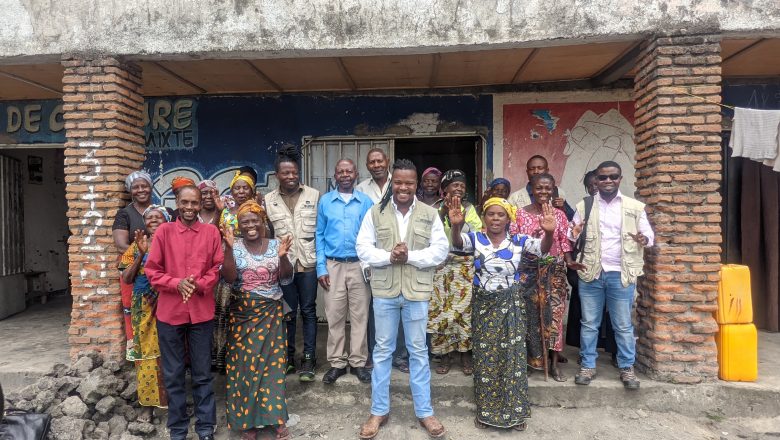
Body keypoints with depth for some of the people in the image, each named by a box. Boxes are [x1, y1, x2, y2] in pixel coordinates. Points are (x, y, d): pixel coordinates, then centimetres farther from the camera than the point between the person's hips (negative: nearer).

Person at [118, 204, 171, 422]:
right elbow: (126, 279, 0)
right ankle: (147, 403, 15)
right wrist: (141, 254, -11)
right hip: (144, 309, 2)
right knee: (146, 354, 3)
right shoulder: (136, 246, 7)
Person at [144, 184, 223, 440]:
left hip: (202, 311, 0)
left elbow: (218, 268, 1)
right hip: (169, 311, 0)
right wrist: (176, 284, -16)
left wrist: (198, 285, -16)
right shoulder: (163, 231, 1)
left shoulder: (211, 232, 2)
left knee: (202, 373, 9)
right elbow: (152, 271, 0)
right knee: (173, 375, 11)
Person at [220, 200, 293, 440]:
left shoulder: (275, 245, 0)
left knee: (272, 362, 5)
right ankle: (247, 419, 20)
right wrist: (229, 247, -22)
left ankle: (276, 416, 18)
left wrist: (282, 256, -21)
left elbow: (286, 279, -3)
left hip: (271, 313, 1)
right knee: (244, 364, 5)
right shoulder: (235, 247, -3)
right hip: (243, 314, 0)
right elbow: (228, 278, -13)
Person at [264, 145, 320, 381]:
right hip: (283, 263, 1)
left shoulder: (314, 195, 2)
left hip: (308, 262, -1)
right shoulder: (268, 200, 6)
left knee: (308, 311, 6)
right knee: (288, 312, 11)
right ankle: (288, 356, 26)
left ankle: (308, 358, 16)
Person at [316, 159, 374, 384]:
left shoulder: (366, 201, 3)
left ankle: (358, 362, 18)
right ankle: (337, 363, 17)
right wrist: (321, 267, -3)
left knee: (359, 315, 6)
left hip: (359, 265, 0)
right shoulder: (325, 201, 5)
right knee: (334, 315, 5)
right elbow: (320, 235, 4)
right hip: (333, 265, 0)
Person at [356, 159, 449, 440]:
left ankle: (424, 411, 25)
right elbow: (363, 248, -3)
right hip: (384, 290, 1)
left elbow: (440, 250, -5)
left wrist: (410, 256, -17)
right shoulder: (375, 212, 2)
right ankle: (379, 411, 25)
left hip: (417, 291, 0)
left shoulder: (430, 214, 1)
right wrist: (388, 256, -19)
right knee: (382, 350, 11)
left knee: (418, 351, 11)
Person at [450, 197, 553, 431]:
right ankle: (485, 411, 26)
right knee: (486, 358, 10)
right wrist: (456, 226, -46)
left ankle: (515, 412, 24)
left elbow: (543, 248, -16)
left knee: (512, 357, 8)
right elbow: (458, 242, -24)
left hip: (511, 306, 0)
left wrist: (549, 233, -38)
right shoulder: (476, 238, -5)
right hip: (484, 305, 0)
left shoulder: (518, 240, -3)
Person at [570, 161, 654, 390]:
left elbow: (649, 233, 7)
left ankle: (627, 368, 23)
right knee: (589, 323, 9)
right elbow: (571, 235, 8)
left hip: (621, 275, -1)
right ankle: (587, 365, 21)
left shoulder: (635, 207, 2)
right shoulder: (584, 206, 4)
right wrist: (574, 235, -16)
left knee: (623, 325, 9)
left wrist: (644, 239, -17)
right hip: (590, 273, 1)